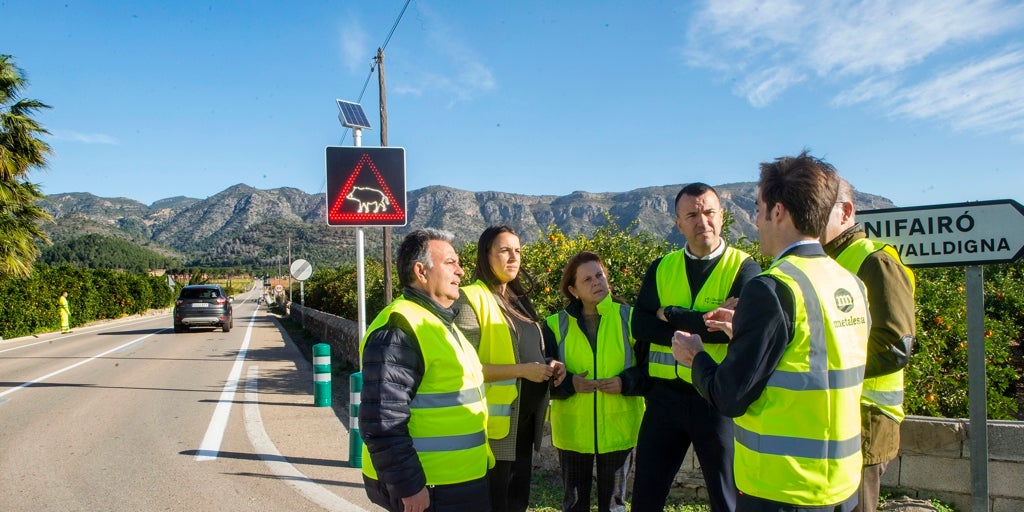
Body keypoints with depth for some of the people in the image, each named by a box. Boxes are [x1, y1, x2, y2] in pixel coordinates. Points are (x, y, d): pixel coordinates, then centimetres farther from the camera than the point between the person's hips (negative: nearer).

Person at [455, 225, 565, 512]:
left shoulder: (518, 299, 13)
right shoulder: (471, 300, -12)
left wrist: (547, 365, 2)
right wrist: (522, 370, -22)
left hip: (526, 419, 8)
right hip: (496, 422, -8)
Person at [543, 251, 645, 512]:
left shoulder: (629, 318, -3)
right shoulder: (557, 325, -1)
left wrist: (627, 382, -19)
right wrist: (569, 383, -18)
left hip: (617, 430, -1)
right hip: (572, 432, 1)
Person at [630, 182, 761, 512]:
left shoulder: (744, 268, -5)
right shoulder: (661, 268, 6)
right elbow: (640, 324, -5)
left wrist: (670, 315, -13)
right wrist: (701, 328, -17)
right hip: (665, 395, 3)